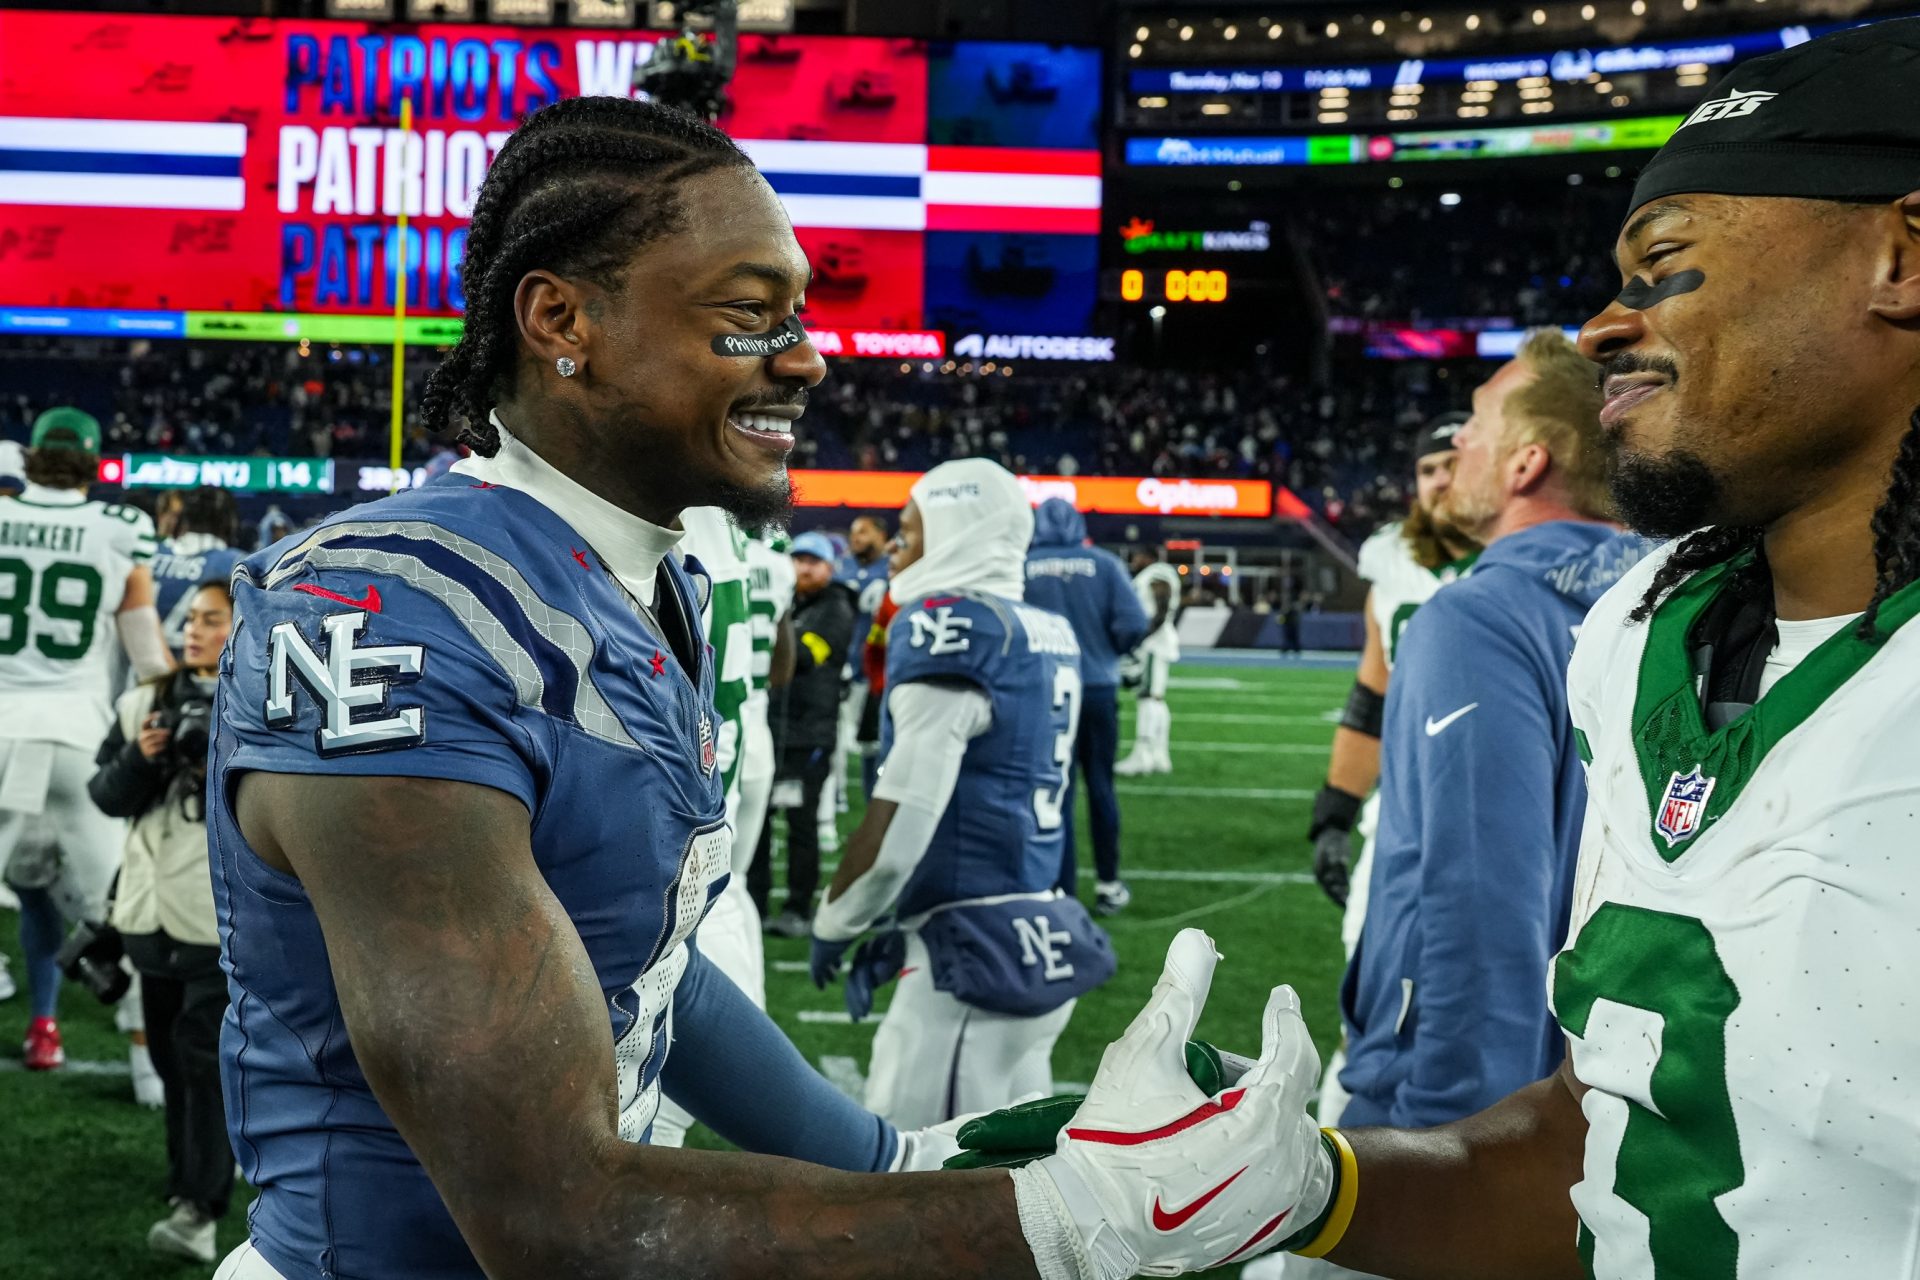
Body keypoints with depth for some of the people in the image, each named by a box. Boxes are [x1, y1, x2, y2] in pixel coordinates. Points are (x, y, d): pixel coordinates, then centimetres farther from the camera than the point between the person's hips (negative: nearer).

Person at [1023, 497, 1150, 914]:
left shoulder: (1023, 568, -7)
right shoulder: (1104, 564, -5)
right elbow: (1133, 624, -11)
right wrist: (1107, 650, 10)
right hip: (1098, 688, 1)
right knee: (1101, 786, 13)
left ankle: (1064, 888, 5)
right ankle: (1108, 884, 21)